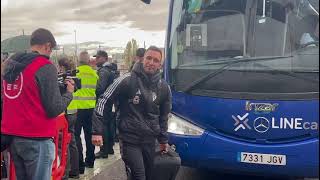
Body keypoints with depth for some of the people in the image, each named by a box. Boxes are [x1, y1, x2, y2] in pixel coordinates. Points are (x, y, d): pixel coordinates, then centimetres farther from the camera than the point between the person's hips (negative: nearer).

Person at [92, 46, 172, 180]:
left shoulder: (164, 88, 5)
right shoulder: (127, 80, -10)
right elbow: (103, 101, -7)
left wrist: (163, 139, 22)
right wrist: (97, 131, -12)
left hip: (150, 141, 5)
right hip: (129, 140, -5)